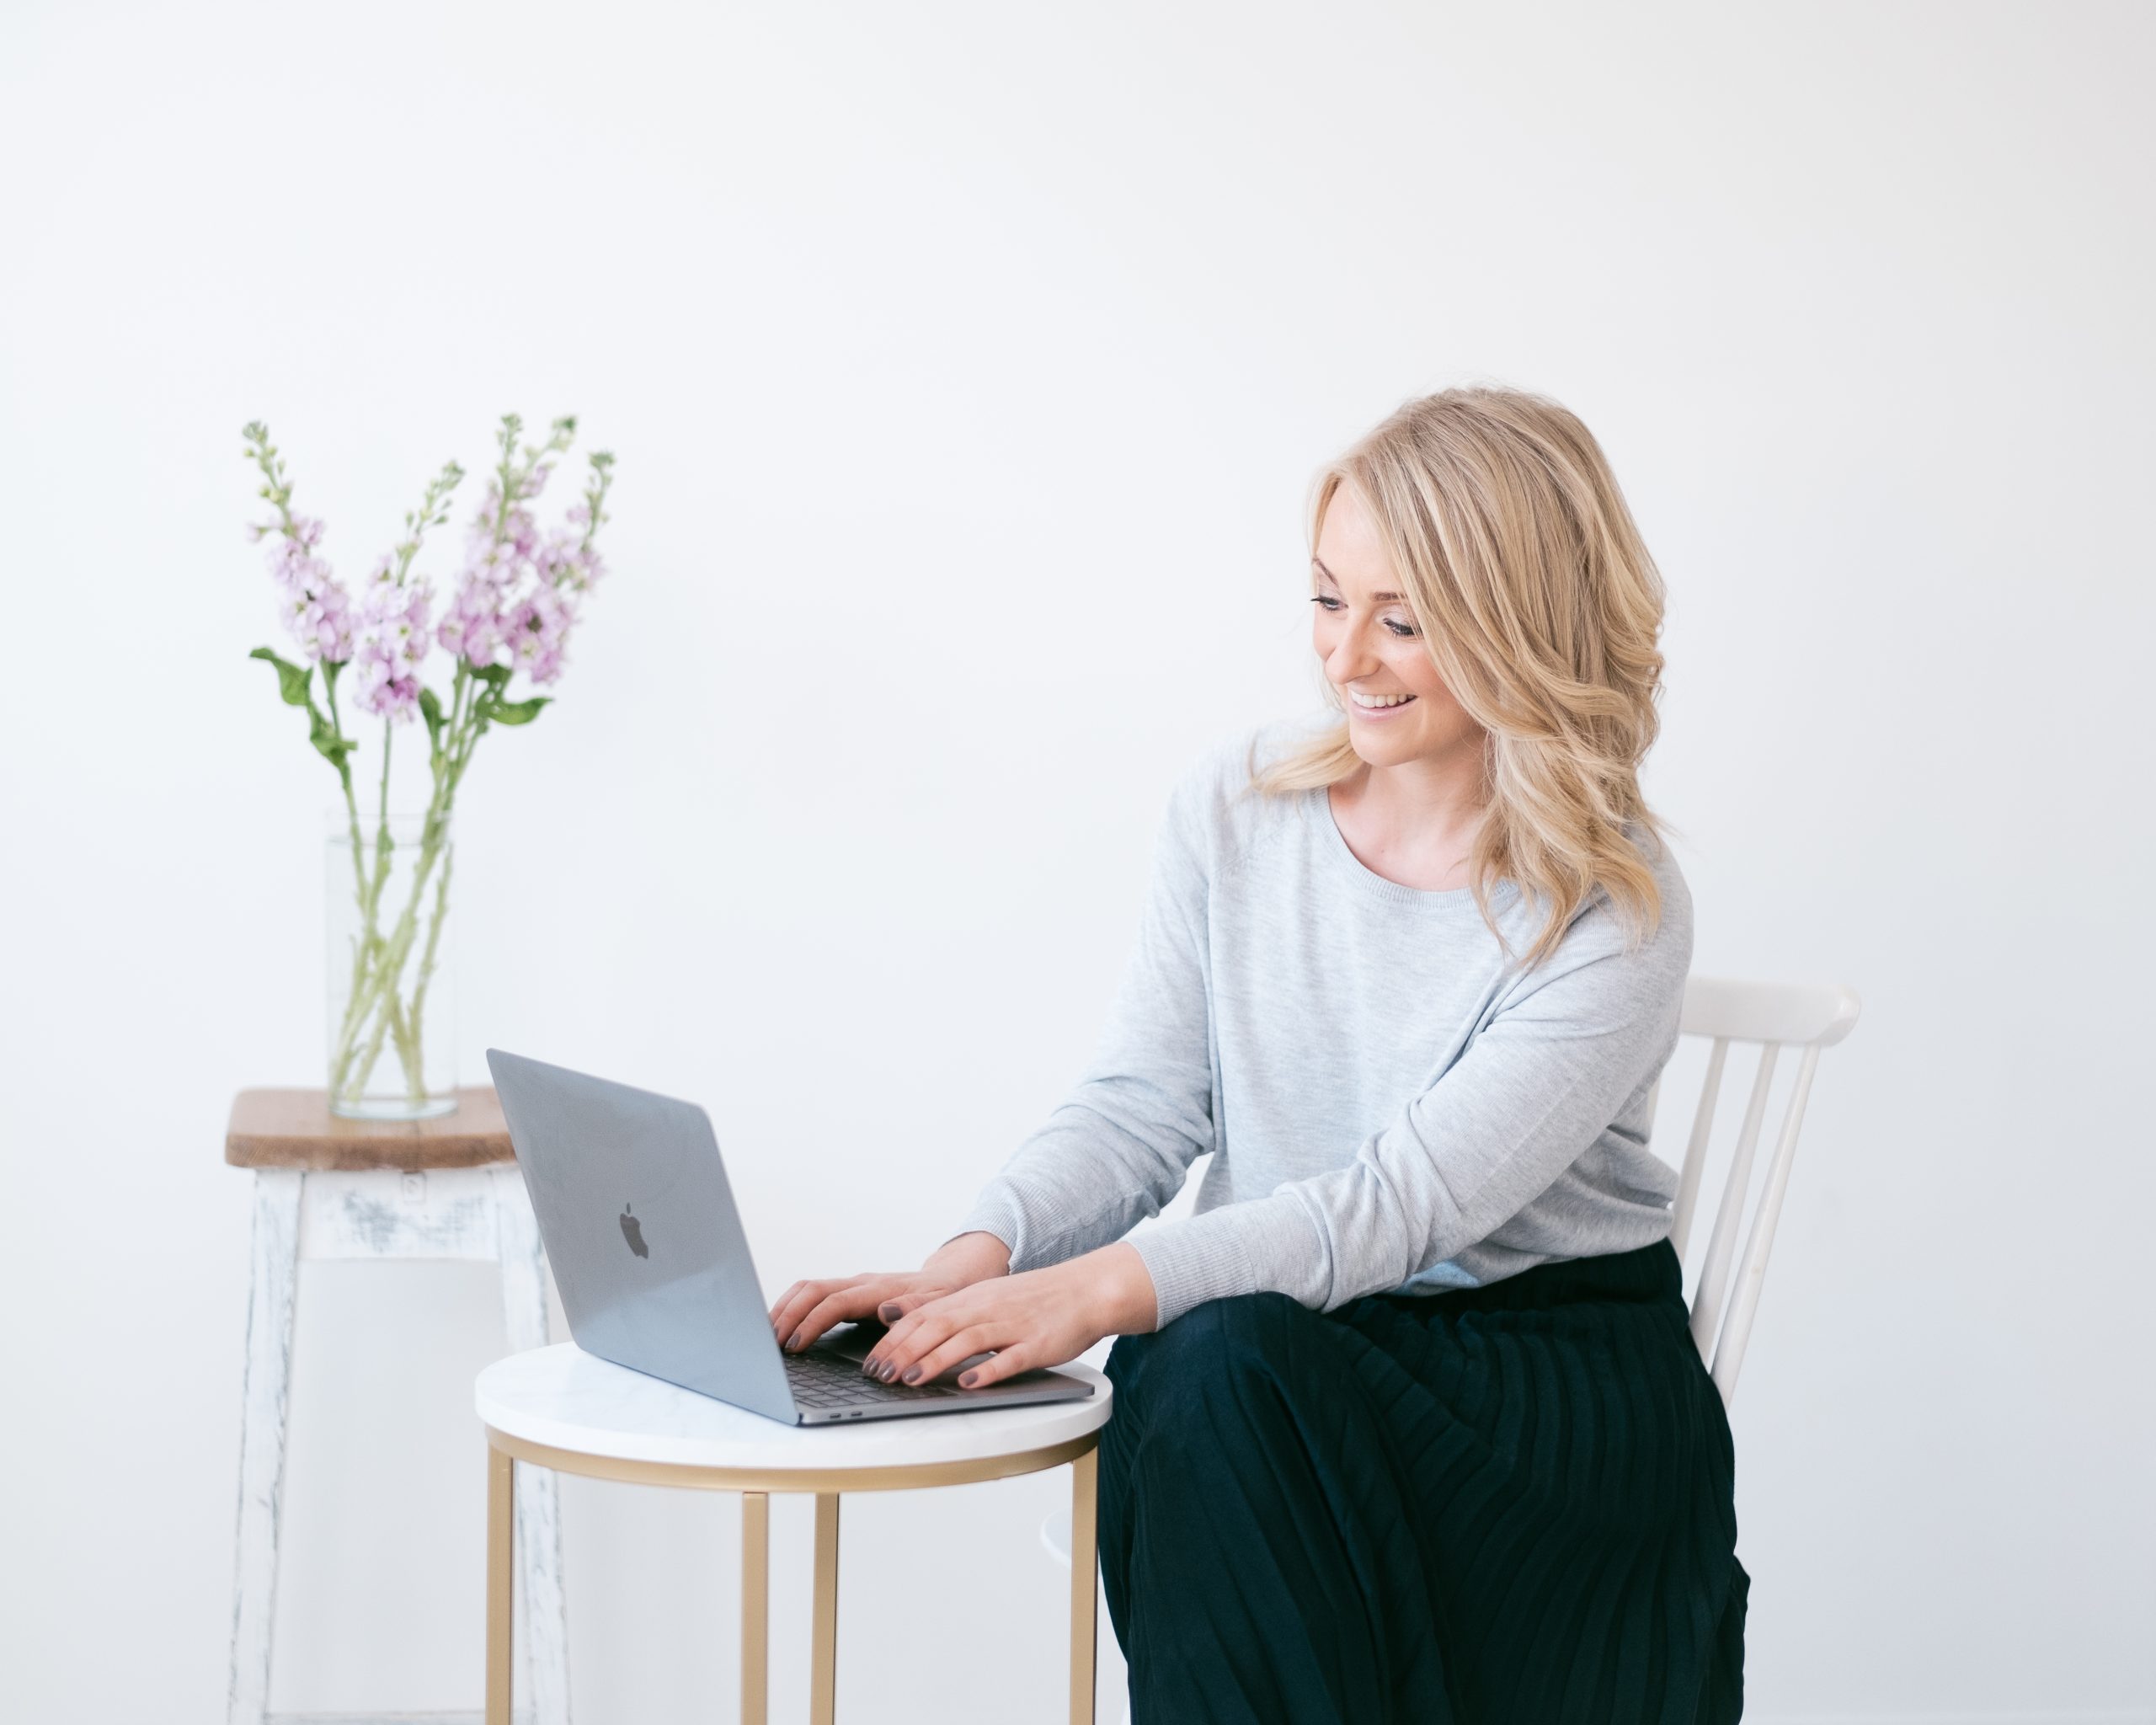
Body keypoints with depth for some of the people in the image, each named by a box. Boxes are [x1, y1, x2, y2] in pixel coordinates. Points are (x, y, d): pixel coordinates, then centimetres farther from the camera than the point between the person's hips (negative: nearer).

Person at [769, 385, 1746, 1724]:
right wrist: (973, 1261, -18)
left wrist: (1105, 1287, -31)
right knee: (1201, 1369, -32)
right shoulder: (1237, 807, 4)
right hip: (1271, 1334, 4)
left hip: (1554, 1365, -3)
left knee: (1231, 1371, -33)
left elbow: (1405, 1203, -20)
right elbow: (1138, 1107, 2)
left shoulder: (1615, 914, -11)